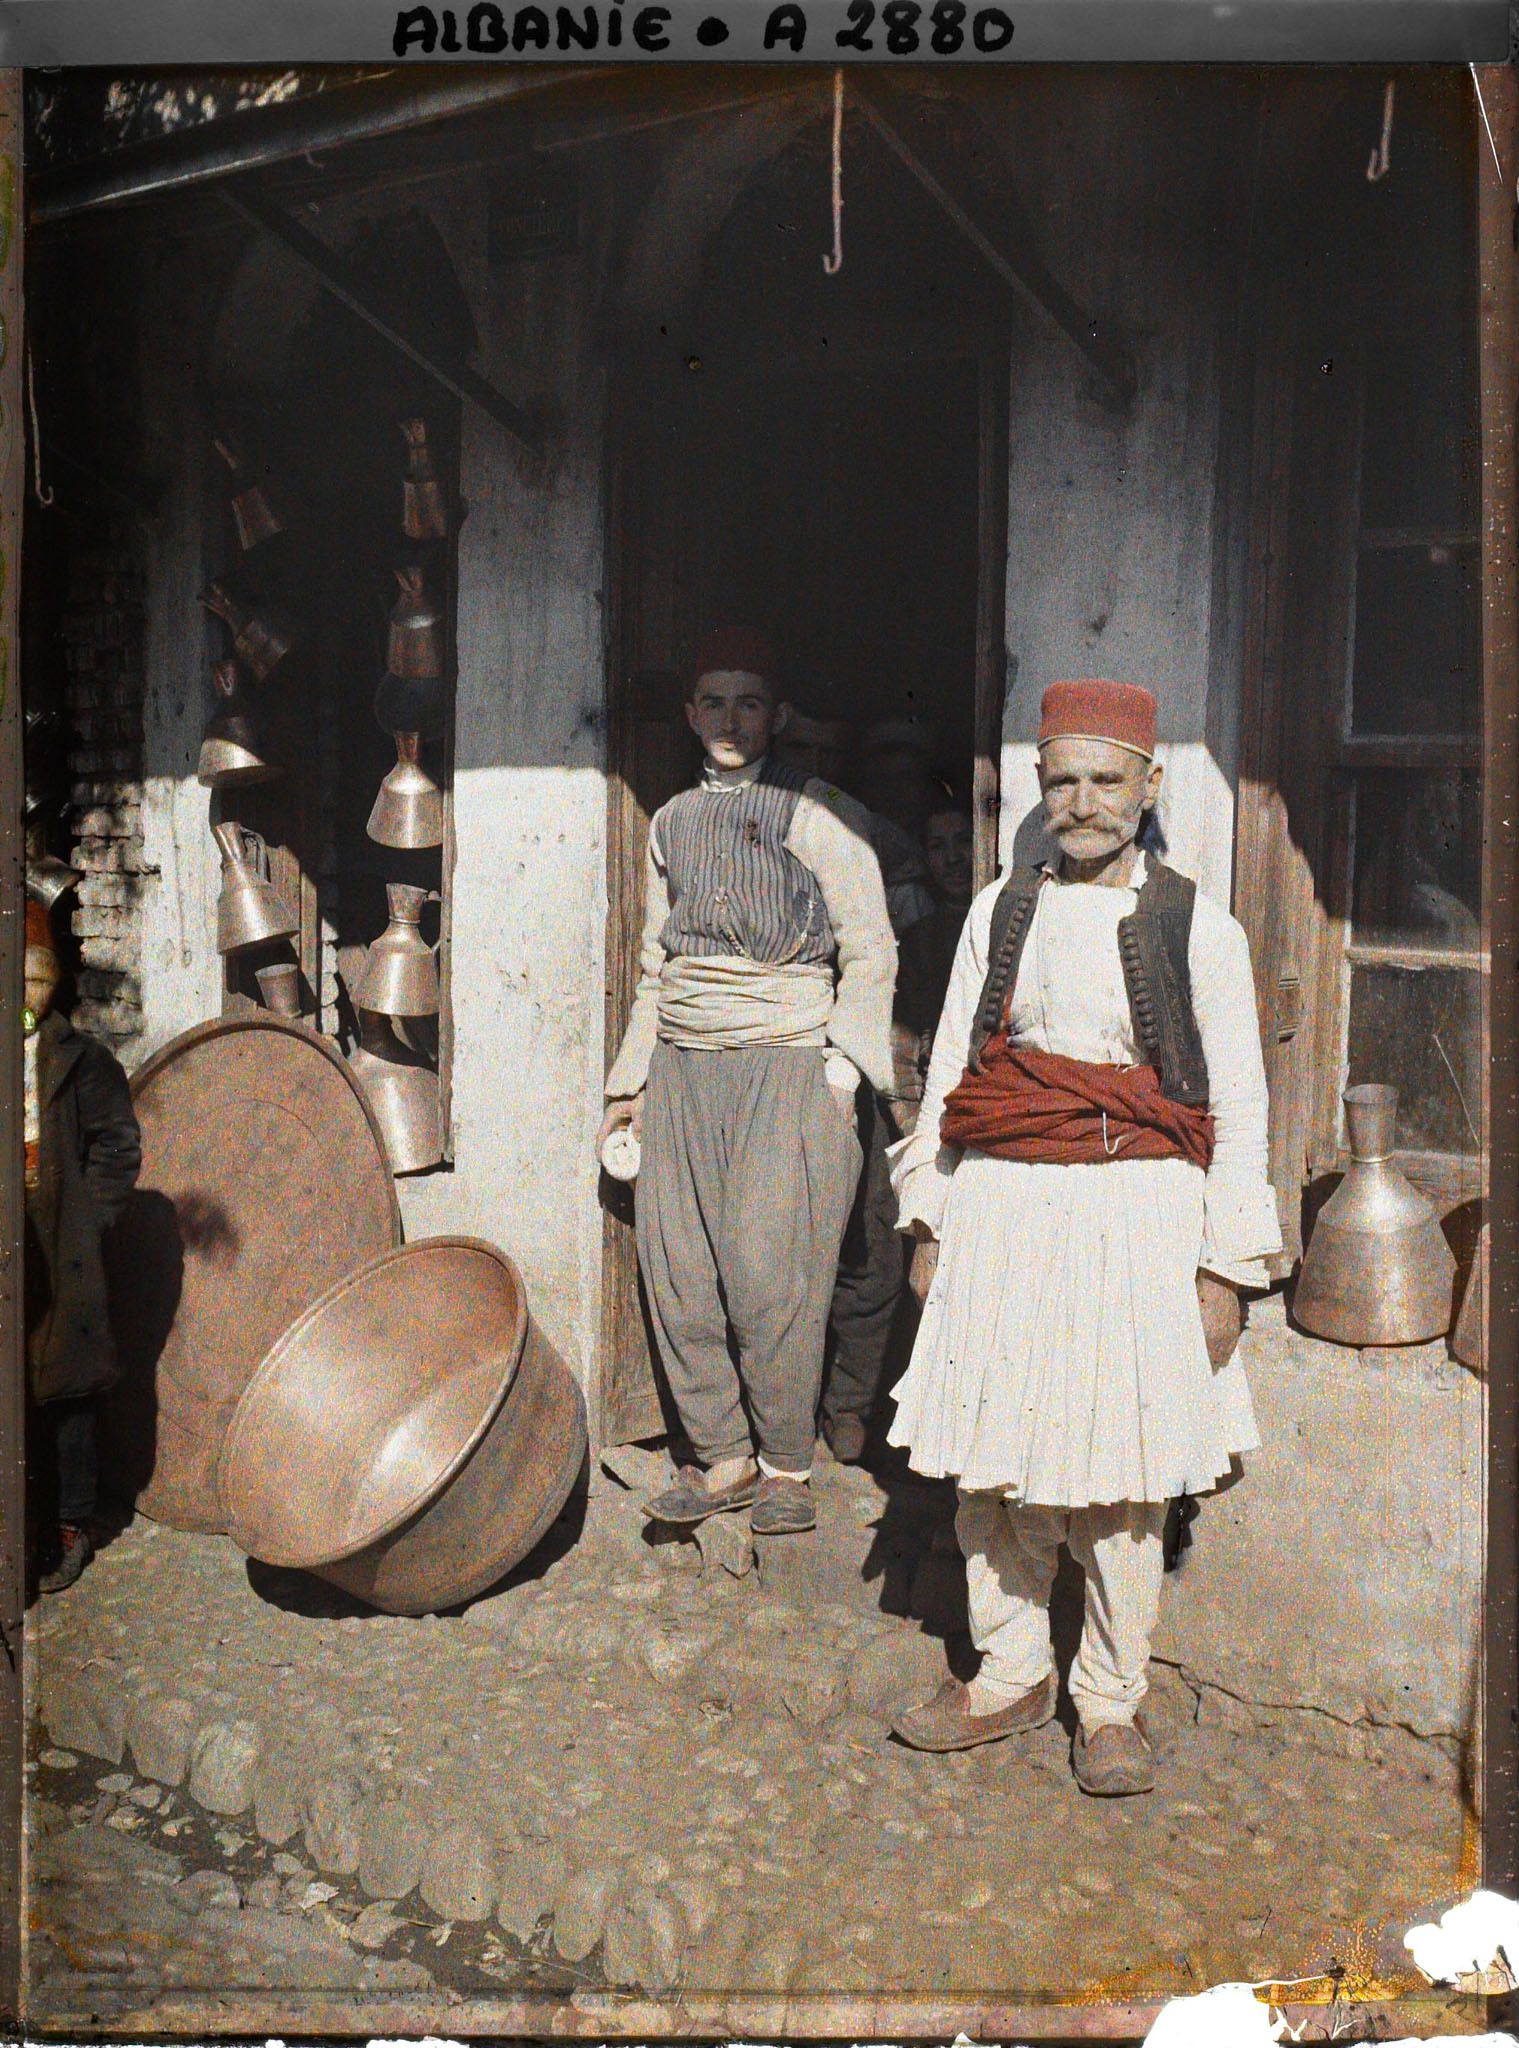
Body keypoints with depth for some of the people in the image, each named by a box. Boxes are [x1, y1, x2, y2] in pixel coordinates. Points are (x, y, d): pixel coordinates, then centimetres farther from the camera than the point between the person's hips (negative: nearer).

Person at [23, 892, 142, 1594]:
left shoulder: (79, 1059, -1)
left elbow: (117, 1147, 0)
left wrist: (84, 1221, -6)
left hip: (56, 1258, -2)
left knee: (61, 1393, 7)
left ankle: (71, 1526, 18)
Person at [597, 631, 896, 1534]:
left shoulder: (820, 816, 0)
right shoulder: (673, 823, 16)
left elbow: (870, 955, -1)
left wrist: (842, 1068, -11)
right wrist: (632, 1079, 19)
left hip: (785, 1063, -5)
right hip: (683, 1070, 5)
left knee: (769, 1273, -7)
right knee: (678, 1269, 2)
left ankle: (787, 1463, 11)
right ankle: (723, 1456, 17)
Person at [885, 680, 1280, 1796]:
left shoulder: (1198, 927, 1)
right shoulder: (1002, 912, 9)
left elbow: (1239, 1107, 1)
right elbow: (949, 1069, 13)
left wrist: (1224, 1269, -2)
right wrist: (931, 1224, 11)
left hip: (1133, 1219, -3)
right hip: (1001, 1211, 3)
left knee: (1117, 1481, 2)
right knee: (991, 1462, 8)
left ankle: (1111, 1704, 22)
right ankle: (1012, 1675, 28)